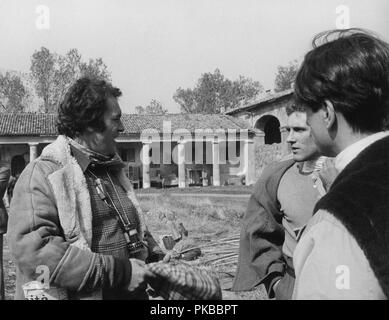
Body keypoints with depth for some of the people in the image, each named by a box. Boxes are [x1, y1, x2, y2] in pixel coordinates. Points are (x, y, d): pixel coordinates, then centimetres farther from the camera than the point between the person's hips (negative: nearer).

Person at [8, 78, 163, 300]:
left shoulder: (112, 170, 10)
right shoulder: (43, 175, -14)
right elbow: (32, 250, -26)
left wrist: (158, 260, 3)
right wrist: (119, 271, -26)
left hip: (132, 293, 7)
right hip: (78, 294, -7)